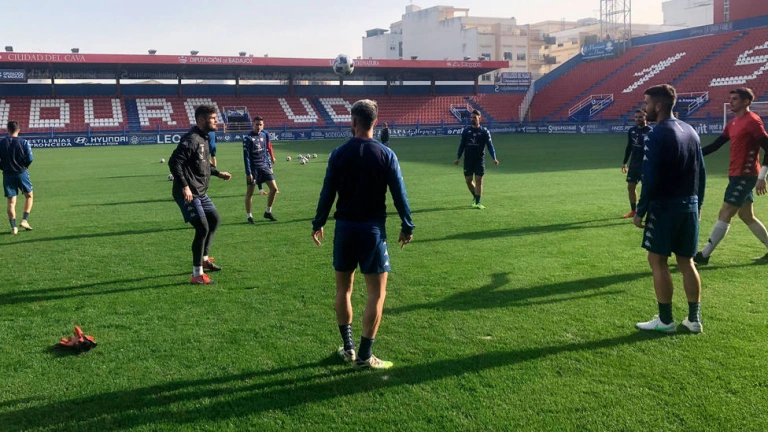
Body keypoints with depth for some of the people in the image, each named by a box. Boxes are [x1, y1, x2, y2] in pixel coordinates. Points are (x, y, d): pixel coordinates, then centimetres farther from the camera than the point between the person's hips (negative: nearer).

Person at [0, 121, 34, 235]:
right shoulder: (24, 142, -7)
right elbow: (30, 159, -11)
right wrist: (24, 166, 7)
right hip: (22, 173, -2)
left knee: (11, 201, 5)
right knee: (29, 196, 17)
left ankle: (13, 227, 0)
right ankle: (24, 220, 5)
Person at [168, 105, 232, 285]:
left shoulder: (203, 138, 13)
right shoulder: (191, 139, -18)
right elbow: (174, 162, -25)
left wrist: (218, 173, 27)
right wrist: (184, 186, -29)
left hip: (200, 192, 11)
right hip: (188, 193, -11)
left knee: (215, 219, 22)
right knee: (202, 228, -13)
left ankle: (204, 259, 35)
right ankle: (197, 274, -5)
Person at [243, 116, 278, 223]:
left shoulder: (265, 135, 6)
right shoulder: (248, 138, -11)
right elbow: (246, 156, -12)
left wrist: (269, 167, 16)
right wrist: (248, 173, -16)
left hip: (264, 166, 5)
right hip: (253, 168, -5)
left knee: (274, 188, 0)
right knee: (249, 193, 2)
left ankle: (268, 212, 16)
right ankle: (249, 216, 14)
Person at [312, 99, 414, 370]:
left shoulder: (339, 154, -3)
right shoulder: (386, 155, -5)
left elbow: (327, 193, 0)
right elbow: (399, 194, -4)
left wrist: (318, 224, 12)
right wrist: (407, 226, 6)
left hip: (345, 226, 2)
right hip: (373, 228, -2)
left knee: (343, 288, 16)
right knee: (377, 292, 4)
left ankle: (348, 348, 23)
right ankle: (365, 355, 3)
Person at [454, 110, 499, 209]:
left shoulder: (484, 131, -2)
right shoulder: (466, 130, 6)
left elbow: (490, 145, -5)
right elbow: (462, 145, 11)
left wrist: (494, 158, -16)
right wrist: (458, 158, 7)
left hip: (480, 160, -3)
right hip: (468, 160, 3)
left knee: (479, 181, -5)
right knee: (468, 180, 6)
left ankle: (477, 203, 0)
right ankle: (475, 197, 31)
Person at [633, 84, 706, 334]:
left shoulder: (656, 135, -14)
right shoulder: (690, 131, 10)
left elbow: (651, 179, -18)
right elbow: (701, 172, 13)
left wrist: (640, 211, -12)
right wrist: (697, 203, 20)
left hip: (665, 206, -7)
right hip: (689, 206, 8)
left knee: (658, 261, 2)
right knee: (686, 262, 13)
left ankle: (666, 321, 6)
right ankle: (694, 319, 17)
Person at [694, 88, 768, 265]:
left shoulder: (752, 121, -13)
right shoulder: (732, 124, 14)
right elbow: (715, 145, 17)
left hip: (744, 176, -9)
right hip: (737, 175, 9)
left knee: (724, 214, -8)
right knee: (746, 215, 14)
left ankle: (704, 255, -5)